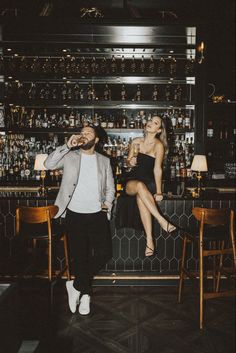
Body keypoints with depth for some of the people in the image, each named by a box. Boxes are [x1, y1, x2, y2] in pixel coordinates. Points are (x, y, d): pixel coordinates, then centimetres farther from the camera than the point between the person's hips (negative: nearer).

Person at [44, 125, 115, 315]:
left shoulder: (104, 161, 12)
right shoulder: (70, 156, 6)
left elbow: (110, 188, 15)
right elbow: (49, 164, -10)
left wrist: (107, 202, -4)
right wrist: (67, 146, -15)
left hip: (97, 214, 2)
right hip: (75, 214, -1)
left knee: (104, 253, -10)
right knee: (79, 255, -1)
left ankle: (77, 285, 9)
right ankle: (85, 293, 21)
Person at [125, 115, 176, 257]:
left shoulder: (158, 145, -5)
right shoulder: (136, 141, 8)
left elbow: (157, 169, -12)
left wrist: (158, 192, -17)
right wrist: (130, 162, -6)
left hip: (149, 182, -2)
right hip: (132, 181, 2)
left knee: (140, 197, -36)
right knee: (140, 186, -36)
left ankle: (149, 239, -36)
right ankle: (162, 221, -38)